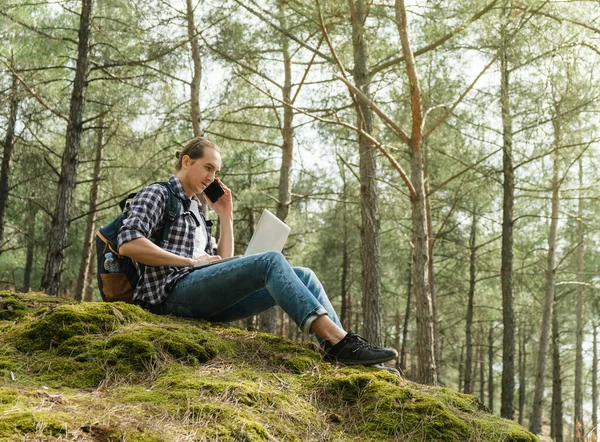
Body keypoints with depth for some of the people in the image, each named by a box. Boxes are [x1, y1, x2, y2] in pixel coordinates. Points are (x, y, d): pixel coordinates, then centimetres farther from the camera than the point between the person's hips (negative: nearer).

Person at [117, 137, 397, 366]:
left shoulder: (194, 210, 30)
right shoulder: (157, 194, 7)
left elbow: (223, 265, 22)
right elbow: (128, 243, -13)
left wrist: (226, 216, 17)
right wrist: (189, 261, -13)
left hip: (205, 300, 8)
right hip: (173, 292, -8)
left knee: (303, 276, -7)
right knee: (271, 261, -27)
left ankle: (340, 348, -21)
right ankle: (338, 339, -37)